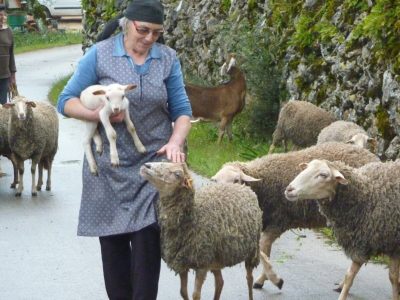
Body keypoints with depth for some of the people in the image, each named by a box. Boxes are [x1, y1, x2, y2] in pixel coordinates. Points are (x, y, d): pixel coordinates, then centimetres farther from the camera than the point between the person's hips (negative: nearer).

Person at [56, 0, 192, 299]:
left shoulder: (168, 58, 2)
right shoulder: (99, 55, -4)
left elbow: (182, 109, 3)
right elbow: (66, 101, -2)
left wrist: (175, 142, -17)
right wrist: (100, 114, -19)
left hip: (153, 165, 0)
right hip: (109, 167, 0)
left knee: (147, 238, -9)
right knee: (113, 241, 6)